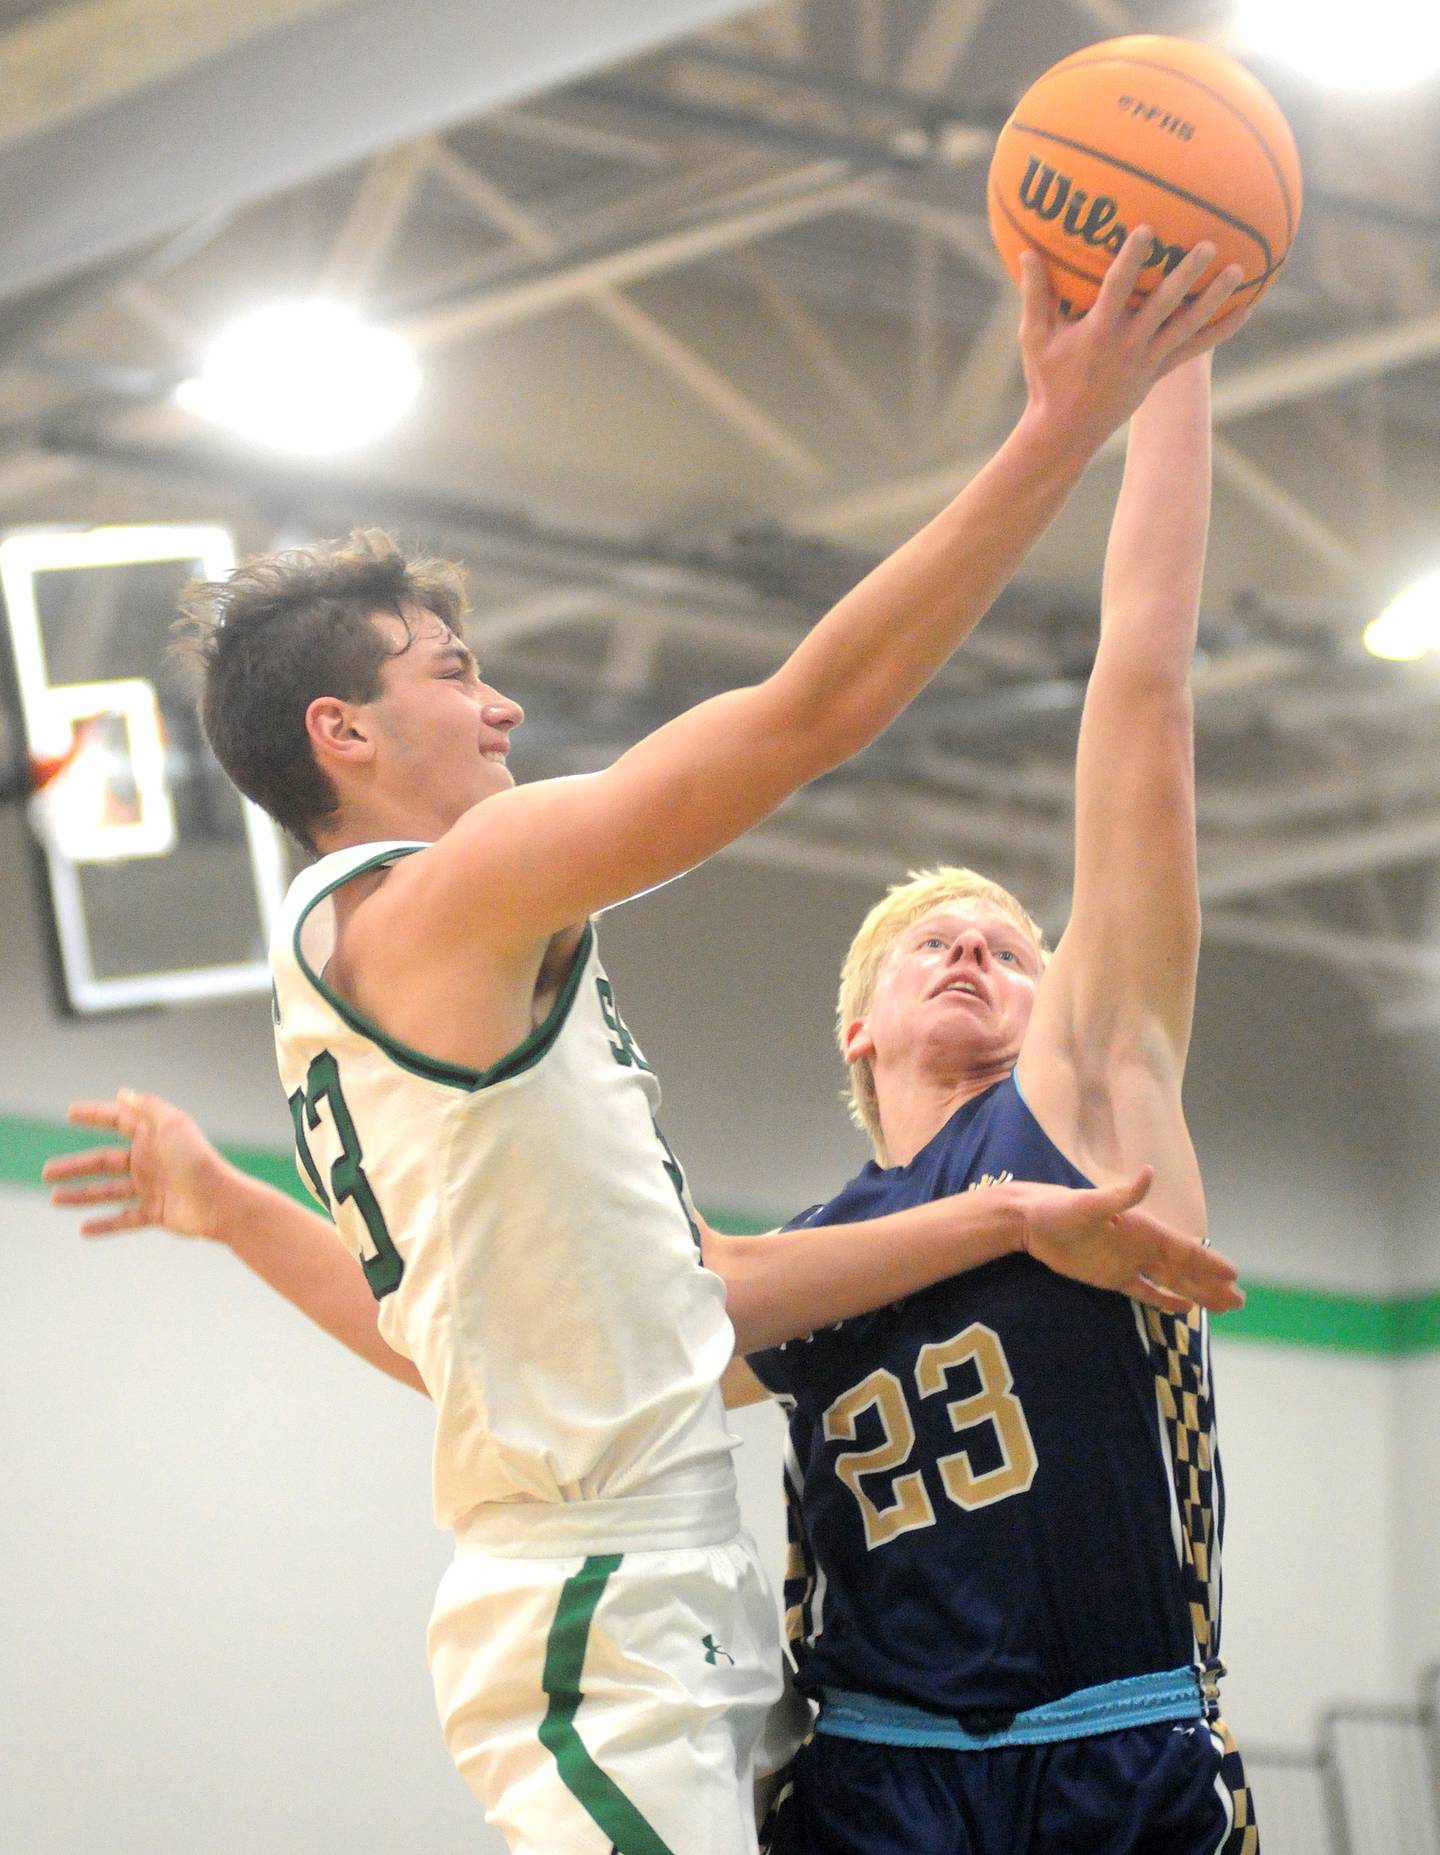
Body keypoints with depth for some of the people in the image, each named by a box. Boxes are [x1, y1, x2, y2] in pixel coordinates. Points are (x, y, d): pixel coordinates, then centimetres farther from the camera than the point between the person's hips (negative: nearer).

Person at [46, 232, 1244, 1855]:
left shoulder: (338, 965, 22)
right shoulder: (439, 895, -6)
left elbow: (684, 1296, 21)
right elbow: (814, 709, -13)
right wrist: (1062, 428, -8)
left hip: (648, 1617, 10)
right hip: (607, 1628, -10)